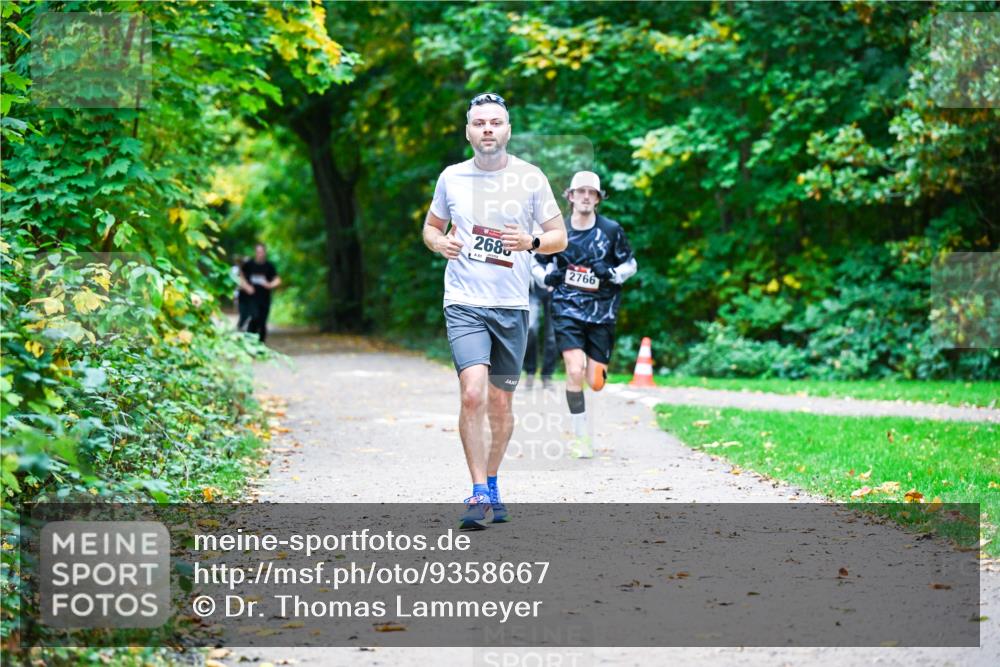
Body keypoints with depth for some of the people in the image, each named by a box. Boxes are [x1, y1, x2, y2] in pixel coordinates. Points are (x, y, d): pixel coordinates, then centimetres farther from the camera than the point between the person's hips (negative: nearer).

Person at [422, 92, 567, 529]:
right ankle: (479, 492, -11)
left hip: (512, 306, 1)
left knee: (500, 403, 9)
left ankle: (492, 483, 30)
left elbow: (560, 237, 7)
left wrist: (531, 242, -14)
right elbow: (431, 227, 19)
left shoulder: (530, 178, 2)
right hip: (464, 302, -1)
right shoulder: (451, 178, 5)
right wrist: (440, 243, -4)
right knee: (473, 394, -19)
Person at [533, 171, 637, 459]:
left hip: (602, 311, 1)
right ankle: (580, 438, -6)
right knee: (575, 371, -18)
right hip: (567, 308, -1)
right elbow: (535, 263, 15)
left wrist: (612, 274, -9)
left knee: (596, 383, -1)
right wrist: (547, 276, -6)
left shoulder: (611, 230, 1)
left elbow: (630, 263, 11)